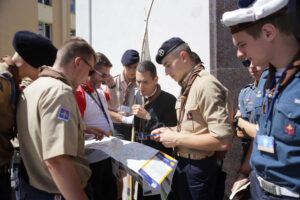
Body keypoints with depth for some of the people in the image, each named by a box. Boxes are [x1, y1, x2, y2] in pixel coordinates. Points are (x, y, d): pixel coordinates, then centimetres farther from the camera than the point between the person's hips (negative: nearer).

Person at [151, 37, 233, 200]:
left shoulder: (205, 85, -20)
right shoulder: (186, 86, 9)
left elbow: (223, 141, -27)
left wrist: (177, 139, -21)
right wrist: (170, 131, 4)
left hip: (198, 169, -9)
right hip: (182, 163, 9)